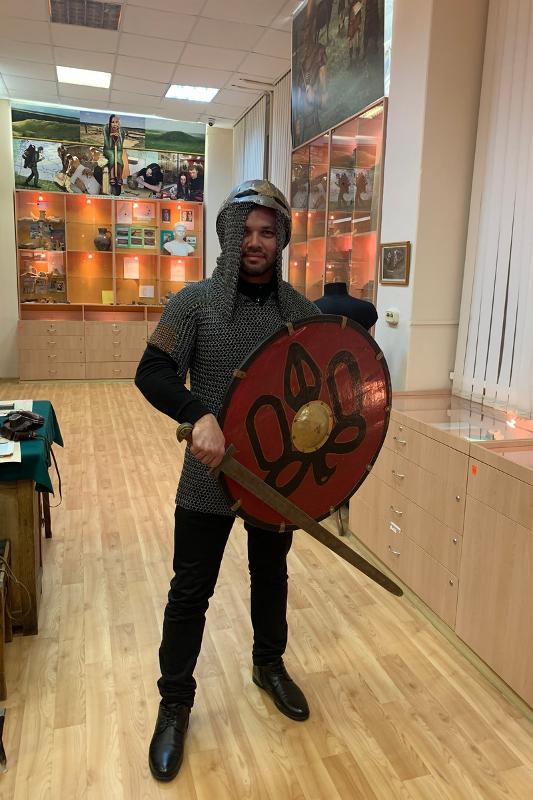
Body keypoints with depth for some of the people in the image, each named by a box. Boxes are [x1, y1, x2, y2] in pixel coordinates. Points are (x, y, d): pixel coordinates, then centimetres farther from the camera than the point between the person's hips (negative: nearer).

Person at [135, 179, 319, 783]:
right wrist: (201, 415, -32)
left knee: (271, 576, 21)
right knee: (190, 592, 9)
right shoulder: (195, 301, -7)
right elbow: (152, 373, -15)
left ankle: (269, 665, 47)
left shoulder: (300, 309, 1)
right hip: (210, 475, -2)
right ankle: (175, 701, 31)